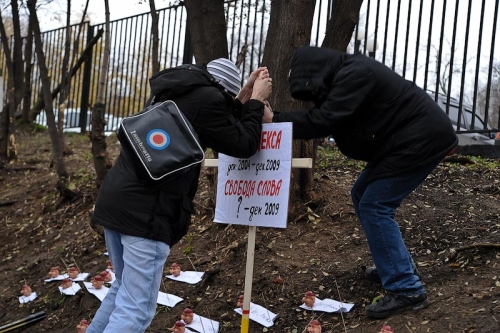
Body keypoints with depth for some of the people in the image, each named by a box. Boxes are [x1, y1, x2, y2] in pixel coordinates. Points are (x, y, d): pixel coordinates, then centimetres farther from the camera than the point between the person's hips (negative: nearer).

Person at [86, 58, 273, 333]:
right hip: (145, 210, -10)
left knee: (123, 289, 25)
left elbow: (222, 131, 26)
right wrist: (256, 100, 13)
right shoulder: (207, 98, -9)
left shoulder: (175, 90, 18)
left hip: (116, 199, 10)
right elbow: (243, 145, 2)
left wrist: (243, 97, 24)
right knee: (135, 309, -3)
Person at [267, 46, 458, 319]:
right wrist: (279, 120, -7)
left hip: (420, 140, -11)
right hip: (404, 140, 11)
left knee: (375, 207, -12)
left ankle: (406, 290, -10)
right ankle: (396, 264, 26)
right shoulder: (344, 77, 10)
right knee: (362, 196, 14)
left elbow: (323, 120, -28)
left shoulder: (354, 75, -22)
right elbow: (324, 116, 6)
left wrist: (275, 120, -23)